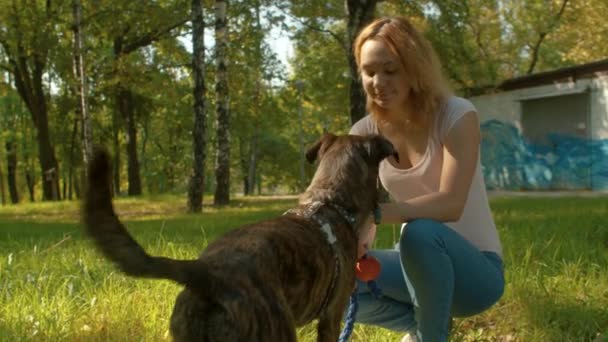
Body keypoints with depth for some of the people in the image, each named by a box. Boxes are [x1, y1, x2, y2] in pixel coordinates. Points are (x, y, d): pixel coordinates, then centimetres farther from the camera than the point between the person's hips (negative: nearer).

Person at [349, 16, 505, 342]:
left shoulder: (456, 115, -16)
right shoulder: (366, 132, -2)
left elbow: (451, 204, -29)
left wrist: (377, 211, -45)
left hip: (475, 270, -5)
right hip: (420, 262, 5)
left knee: (418, 232, -37)